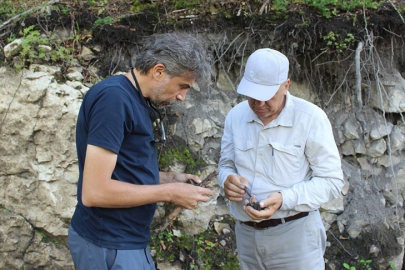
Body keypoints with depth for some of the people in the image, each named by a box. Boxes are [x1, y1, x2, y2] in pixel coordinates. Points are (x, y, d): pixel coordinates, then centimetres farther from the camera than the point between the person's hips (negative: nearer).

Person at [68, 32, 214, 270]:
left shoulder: (136, 100, 9)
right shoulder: (114, 97, -20)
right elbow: (94, 192, -25)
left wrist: (171, 179, 4)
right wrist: (169, 192, -17)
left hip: (129, 241, 9)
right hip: (109, 247, -9)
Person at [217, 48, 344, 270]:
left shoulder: (311, 118, -11)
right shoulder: (236, 116, 3)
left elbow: (332, 180, -10)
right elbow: (226, 164, 13)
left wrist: (284, 199, -24)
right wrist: (227, 179, -11)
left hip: (295, 233, -4)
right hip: (246, 233, 5)